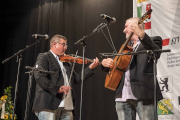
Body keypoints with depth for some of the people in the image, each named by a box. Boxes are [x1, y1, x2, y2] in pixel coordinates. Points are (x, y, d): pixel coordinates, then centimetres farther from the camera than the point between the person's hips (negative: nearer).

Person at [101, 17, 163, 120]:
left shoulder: (153, 41, 6)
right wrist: (105, 63, 6)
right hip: (123, 96, 6)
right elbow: (115, 66, 29)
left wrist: (142, 35, -31)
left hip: (143, 95, -6)